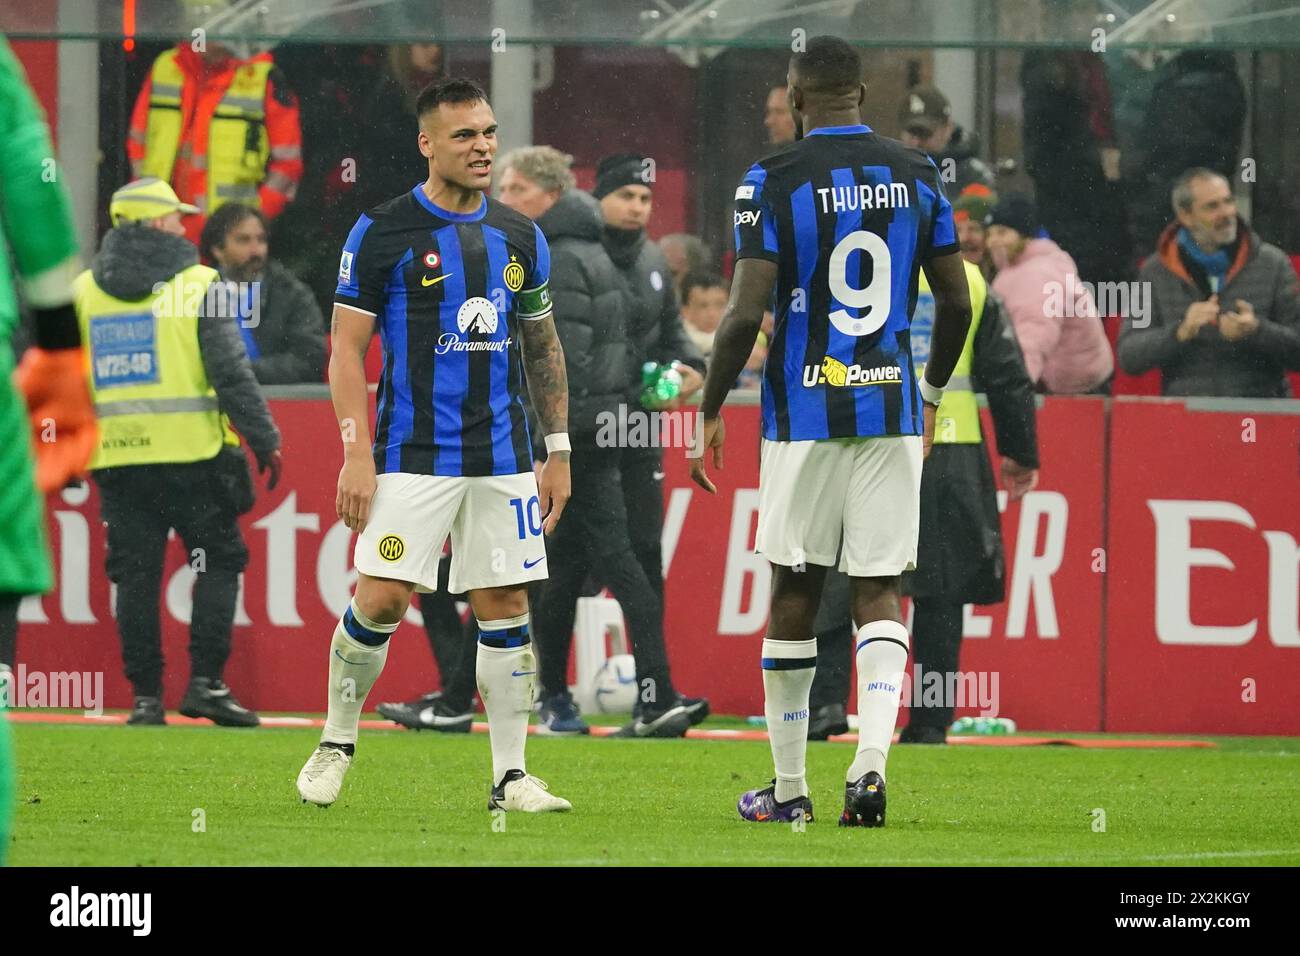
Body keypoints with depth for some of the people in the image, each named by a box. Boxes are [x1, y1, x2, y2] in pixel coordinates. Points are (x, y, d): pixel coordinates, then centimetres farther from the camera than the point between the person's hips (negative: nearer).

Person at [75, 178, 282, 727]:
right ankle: (205, 682, -3)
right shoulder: (197, 285, -4)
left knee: (135, 574, 7)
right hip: (190, 454, -4)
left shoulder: (83, 291, 9)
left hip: (116, 457, 4)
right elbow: (231, 373, -8)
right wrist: (263, 440, -2)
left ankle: (145, 696, 4)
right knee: (219, 559, 6)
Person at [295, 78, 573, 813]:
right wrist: (357, 456, -11)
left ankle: (511, 774, 6)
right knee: (382, 599, -9)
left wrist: (558, 451, 14)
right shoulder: (384, 232, -4)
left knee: (506, 607, 2)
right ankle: (336, 745, 10)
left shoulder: (520, 237, 11)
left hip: (503, 459, 4)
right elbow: (347, 348, -4)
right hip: (412, 455, -4)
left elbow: (544, 348, 19)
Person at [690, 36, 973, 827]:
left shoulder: (774, 182, -8)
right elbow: (957, 303, 9)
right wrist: (933, 389, 26)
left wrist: (710, 415, 0)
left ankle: (790, 787, 14)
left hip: (805, 410, -2)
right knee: (880, 592, 3)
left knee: (795, 593, 7)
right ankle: (871, 762, -17)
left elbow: (746, 315, -12)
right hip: (892, 410, 2)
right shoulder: (918, 176, 4)